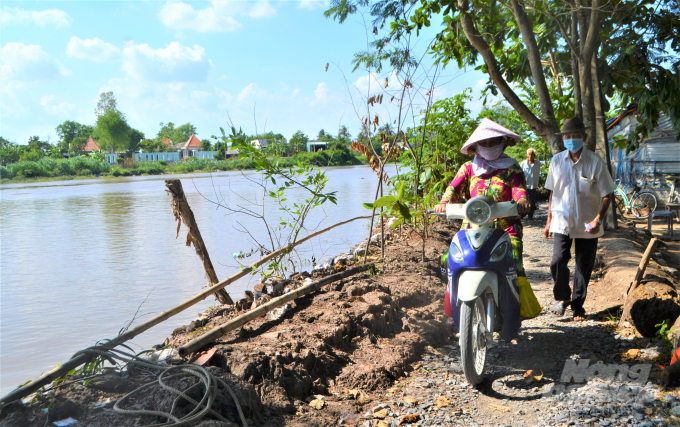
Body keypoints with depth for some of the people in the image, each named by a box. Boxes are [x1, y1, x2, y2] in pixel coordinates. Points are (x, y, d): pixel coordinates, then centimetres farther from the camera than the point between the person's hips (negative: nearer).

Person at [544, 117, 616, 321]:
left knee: (584, 267, 5)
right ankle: (562, 297, 14)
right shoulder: (557, 161, 4)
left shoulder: (595, 162, -6)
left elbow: (606, 195, -4)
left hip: (588, 225, -1)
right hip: (562, 222, 1)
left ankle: (577, 306, 24)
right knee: (558, 261, -12)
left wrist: (598, 219, -18)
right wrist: (549, 221, 12)